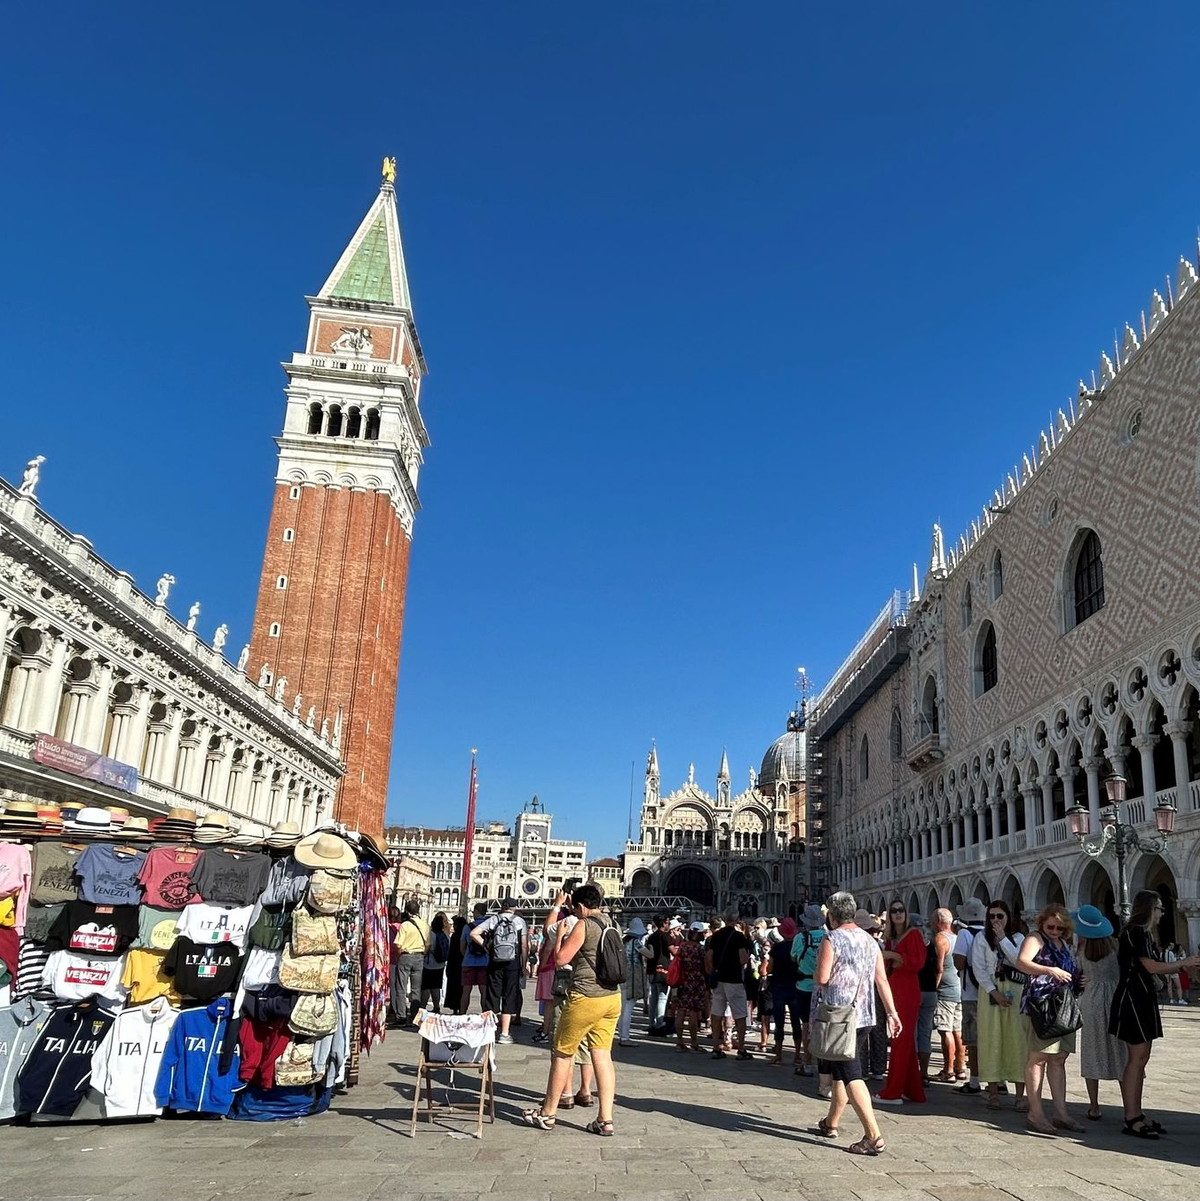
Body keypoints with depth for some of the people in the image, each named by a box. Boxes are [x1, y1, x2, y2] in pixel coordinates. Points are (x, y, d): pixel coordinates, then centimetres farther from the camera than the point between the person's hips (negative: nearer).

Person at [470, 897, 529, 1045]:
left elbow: (474, 933, -6)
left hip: (494, 964, 2)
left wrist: (485, 945, 3)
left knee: (492, 997, 9)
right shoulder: (520, 921, 1)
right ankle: (504, 1033, 3)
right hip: (513, 964, -1)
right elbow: (524, 946, -4)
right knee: (509, 998, 5)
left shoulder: (493, 919, 4)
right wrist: (525, 965, 1)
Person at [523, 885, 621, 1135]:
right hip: (612, 997, 7)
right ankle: (605, 1120, 3)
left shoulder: (583, 925, -12)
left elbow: (561, 958, -12)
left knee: (561, 1054, 8)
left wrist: (561, 935, 4)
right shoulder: (612, 924, 10)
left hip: (586, 998, -7)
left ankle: (547, 1114, 18)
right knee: (603, 1056, 7)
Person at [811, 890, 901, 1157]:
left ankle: (874, 1136, -14)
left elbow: (822, 978, -18)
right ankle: (831, 1123, 32)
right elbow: (882, 980, 8)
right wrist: (892, 1012, 10)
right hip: (864, 1016, 8)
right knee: (842, 1071, 19)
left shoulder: (832, 939, -12)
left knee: (850, 1075, -8)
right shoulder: (870, 940, 9)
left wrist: (817, 976, 4)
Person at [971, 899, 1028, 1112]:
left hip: (1015, 993, 0)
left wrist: (1003, 938, -11)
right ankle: (993, 1092, 5)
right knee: (992, 1039, -1)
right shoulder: (982, 938, 6)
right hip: (990, 992, 0)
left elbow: (1020, 961, -8)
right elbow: (978, 968, -2)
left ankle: (1020, 1095, -1)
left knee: (1017, 1040, -4)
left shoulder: (1018, 938, 9)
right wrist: (994, 992, -11)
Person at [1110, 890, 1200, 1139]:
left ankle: (1136, 1115, 16)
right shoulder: (1135, 932, -13)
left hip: (1142, 999, 10)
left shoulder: (1143, 933, 18)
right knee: (1137, 1059, -8)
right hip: (1132, 998, -10)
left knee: (1140, 1059, 11)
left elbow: (1152, 969, 14)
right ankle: (1131, 1120, -5)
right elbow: (1152, 967, -17)